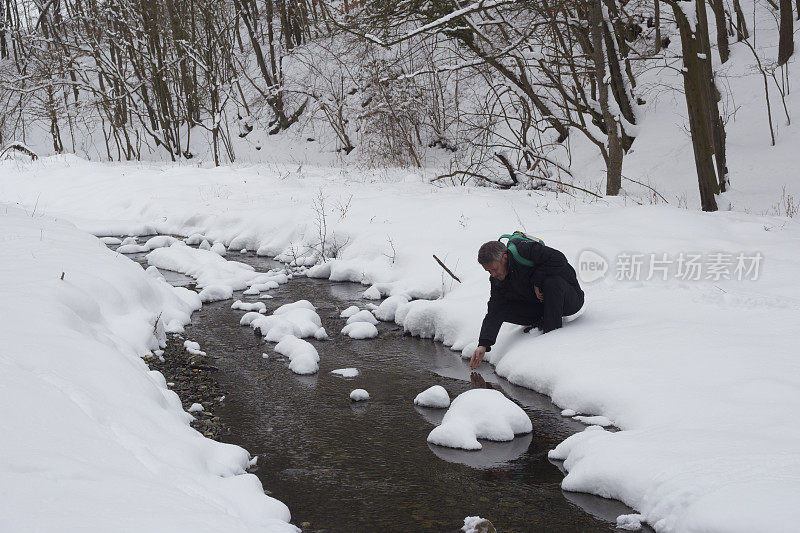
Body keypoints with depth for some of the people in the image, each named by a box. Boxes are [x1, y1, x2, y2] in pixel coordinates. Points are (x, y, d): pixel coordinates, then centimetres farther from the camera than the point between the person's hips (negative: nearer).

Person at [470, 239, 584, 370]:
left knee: (553, 281, -38)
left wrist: (537, 281, -26)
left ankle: (552, 332, -30)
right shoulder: (497, 280, -6)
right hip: (537, 305, 6)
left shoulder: (525, 251, -25)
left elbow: (558, 259, -34)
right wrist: (483, 345, -23)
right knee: (504, 308, -13)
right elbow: (494, 314, -11)